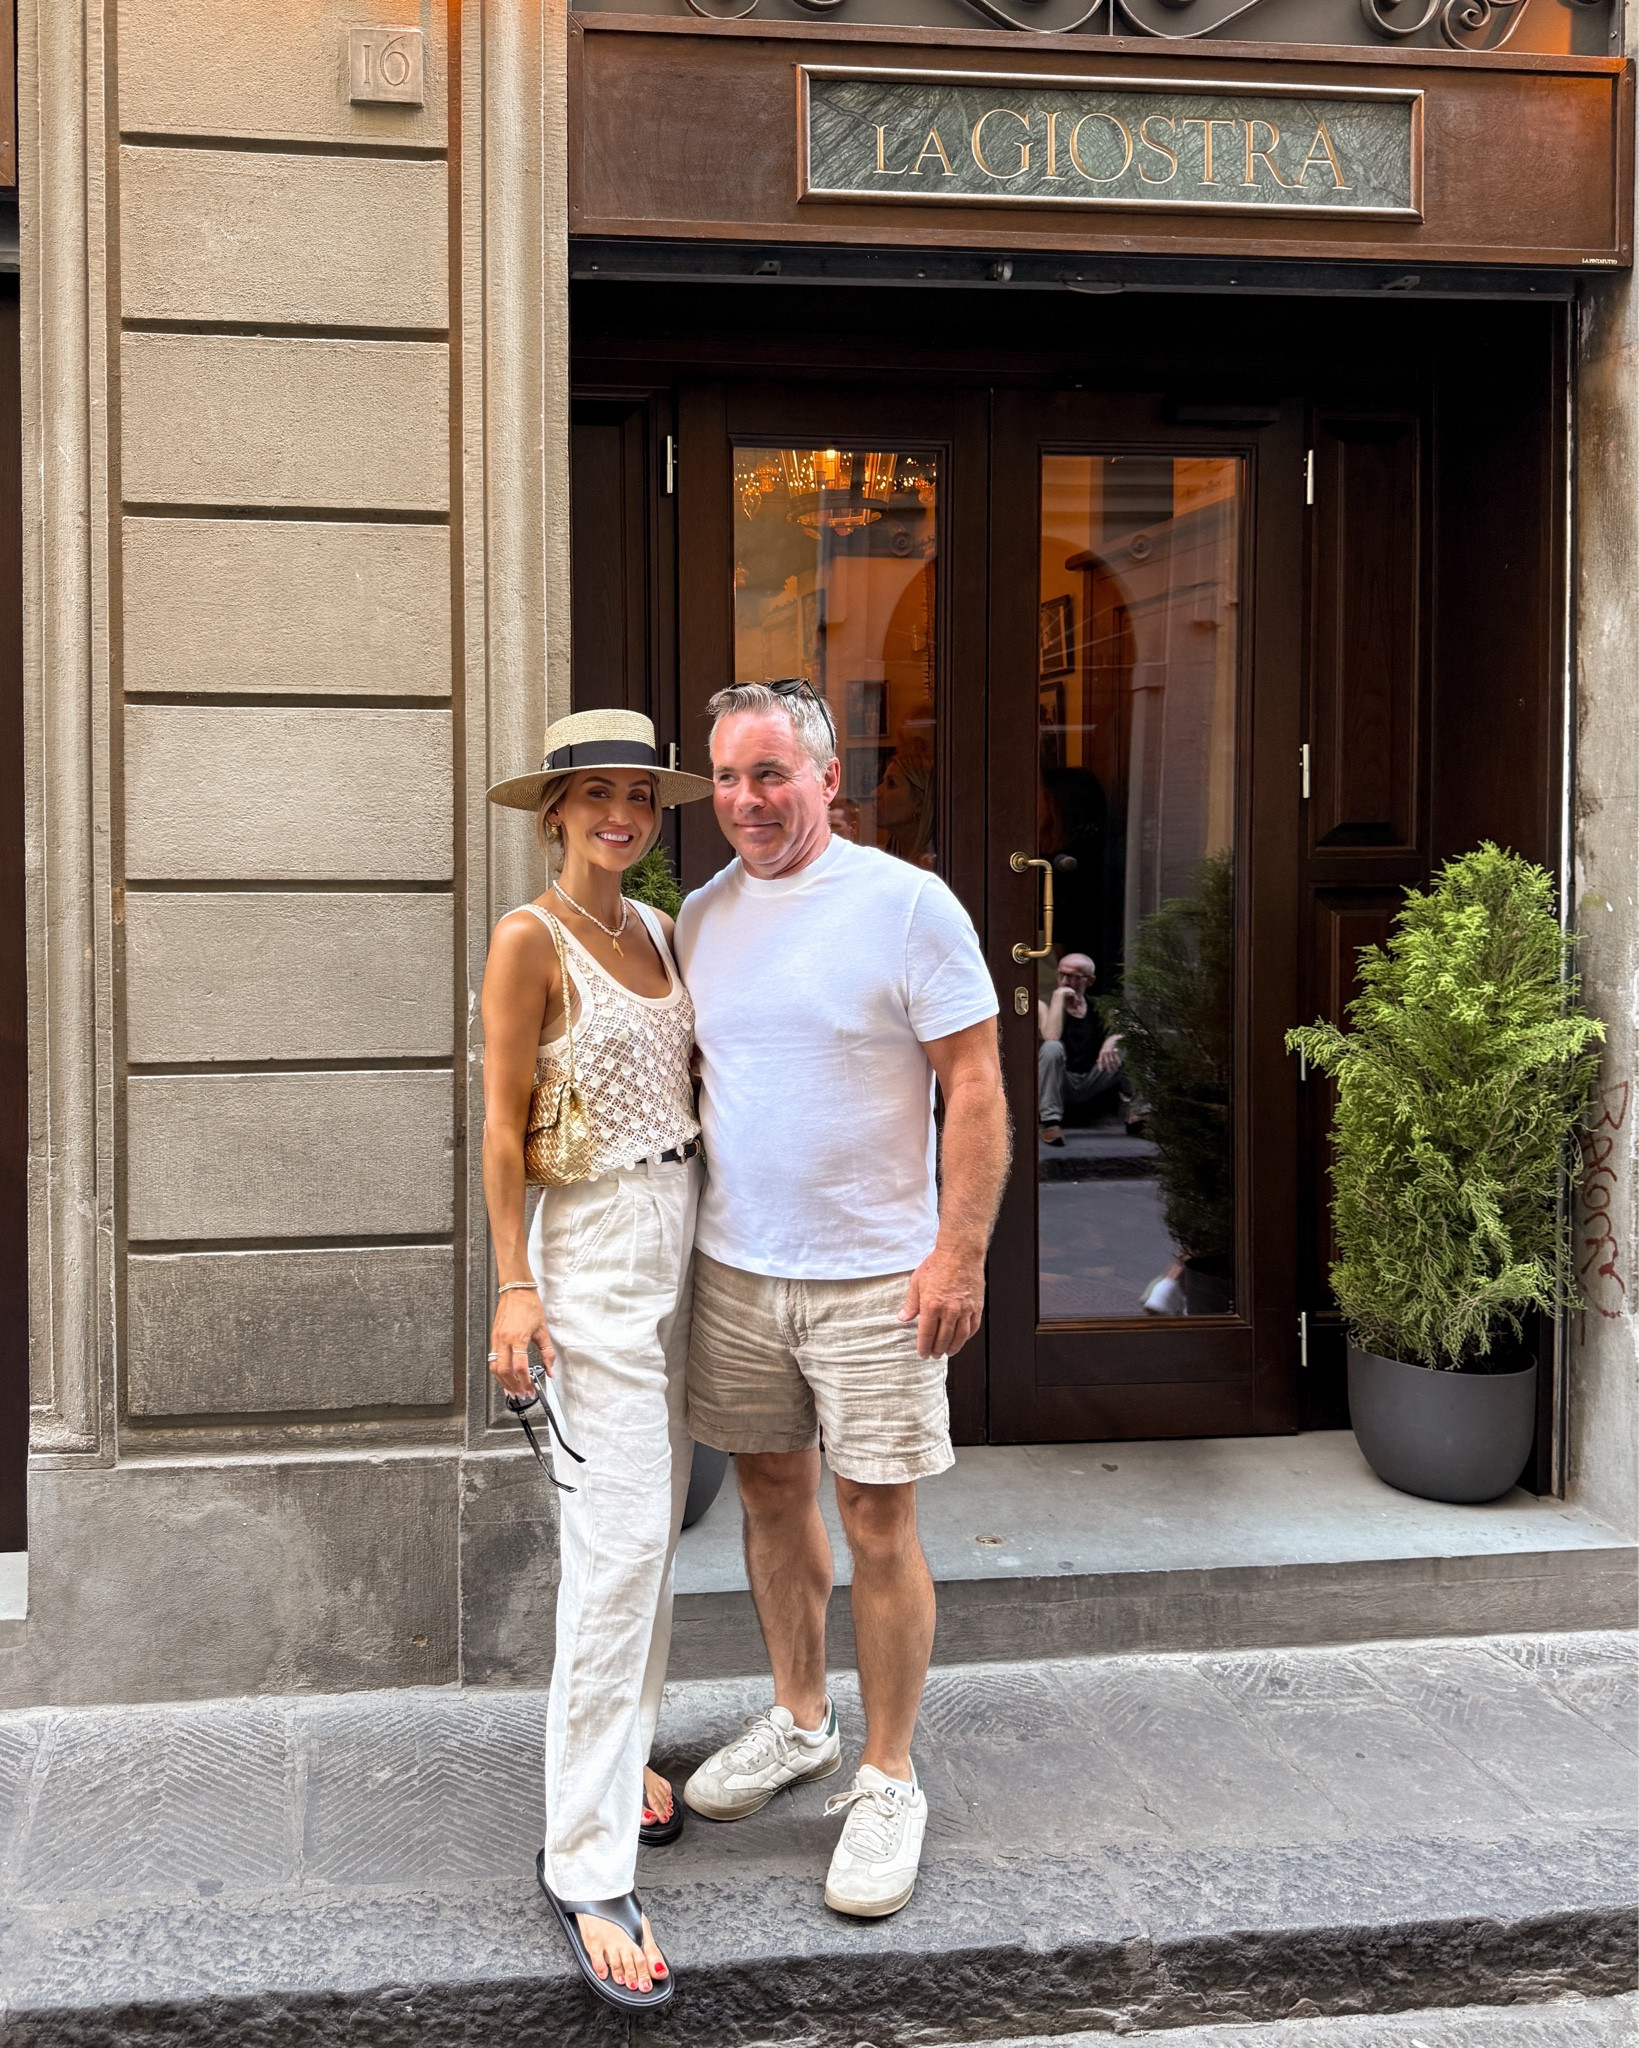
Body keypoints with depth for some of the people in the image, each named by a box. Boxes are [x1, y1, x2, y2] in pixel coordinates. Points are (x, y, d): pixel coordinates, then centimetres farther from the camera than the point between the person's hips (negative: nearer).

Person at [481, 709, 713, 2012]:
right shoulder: (530, 942, -10)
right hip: (593, 1254, -8)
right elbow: (504, 1123, -11)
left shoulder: (660, 933, 11)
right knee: (617, 1543, -11)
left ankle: (623, 1749, 33)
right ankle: (587, 1865, -5)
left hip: (680, 1242, 8)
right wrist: (515, 1286, -15)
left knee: (655, 1523, 16)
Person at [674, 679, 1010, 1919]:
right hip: (733, 1266, 5)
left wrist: (961, 1251, -15)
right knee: (773, 1493, 16)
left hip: (872, 1274, -5)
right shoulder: (702, 916, 8)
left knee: (878, 1522, 0)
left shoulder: (906, 904, -9)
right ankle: (798, 1721, 35)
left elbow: (975, 1087, -10)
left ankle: (889, 1782, 15)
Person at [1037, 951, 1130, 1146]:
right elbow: (1051, 1037, -26)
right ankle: (1051, 1121, -32)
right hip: (1060, 1083, -3)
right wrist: (1059, 996, -20)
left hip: (1092, 1083, 3)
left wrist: (1111, 1041, -26)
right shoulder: (1045, 1005, -5)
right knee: (1052, 1048, -34)